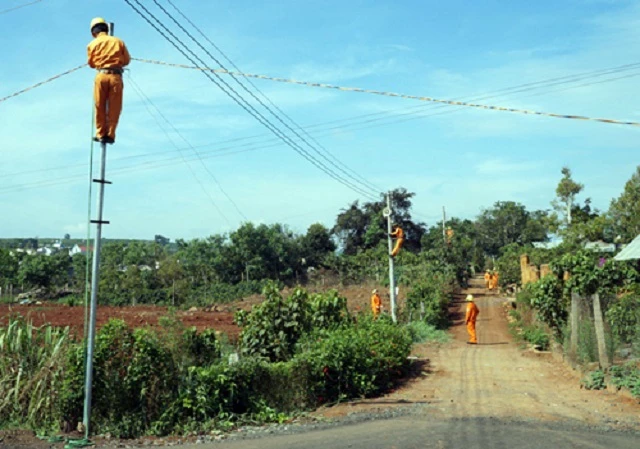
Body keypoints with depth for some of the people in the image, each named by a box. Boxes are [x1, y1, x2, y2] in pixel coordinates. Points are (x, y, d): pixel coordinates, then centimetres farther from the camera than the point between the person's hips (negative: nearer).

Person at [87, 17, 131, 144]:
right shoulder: (118, 41, 11)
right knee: (114, 108, 3)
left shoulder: (93, 44, 11)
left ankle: (100, 134, 9)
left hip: (101, 75, 0)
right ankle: (110, 135, 0)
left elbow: (91, 63, 16)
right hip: (116, 76, 0)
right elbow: (127, 60, 13)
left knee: (100, 107, 9)